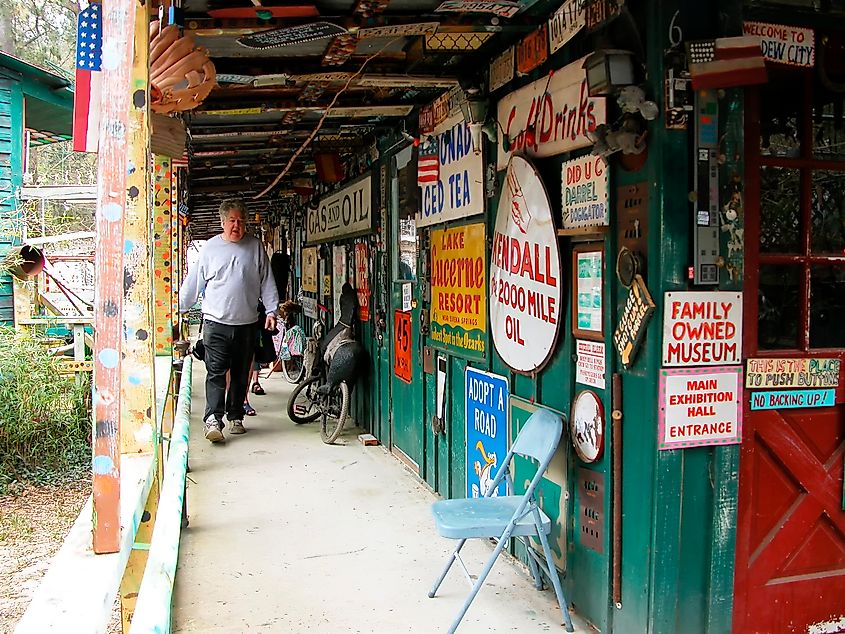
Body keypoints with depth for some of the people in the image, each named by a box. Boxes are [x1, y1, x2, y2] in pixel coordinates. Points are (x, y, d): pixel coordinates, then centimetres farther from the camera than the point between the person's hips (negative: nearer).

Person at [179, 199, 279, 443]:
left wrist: (271, 310, -1)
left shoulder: (255, 247, 6)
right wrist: (178, 310, 9)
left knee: (241, 374, 10)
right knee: (216, 373, -10)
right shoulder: (210, 248, 4)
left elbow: (267, 281, 8)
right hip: (216, 322, -2)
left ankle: (236, 417, 22)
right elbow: (192, 283, 8)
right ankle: (212, 420, -14)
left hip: (246, 324, 2)